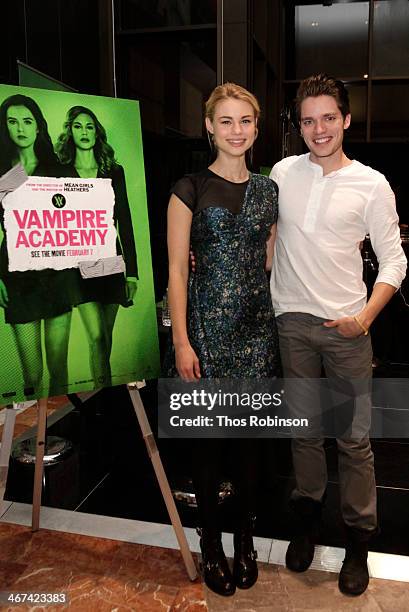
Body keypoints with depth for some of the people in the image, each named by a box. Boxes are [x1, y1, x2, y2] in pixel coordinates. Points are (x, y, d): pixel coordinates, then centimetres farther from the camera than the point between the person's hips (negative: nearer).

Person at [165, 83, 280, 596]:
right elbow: (177, 270, -6)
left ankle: (245, 539, 31)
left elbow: (268, 263, 15)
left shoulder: (267, 190, 11)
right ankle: (211, 543, 26)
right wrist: (182, 341, -12)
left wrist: (276, 324, 9)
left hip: (255, 324, 4)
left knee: (248, 433, 12)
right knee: (208, 434, 6)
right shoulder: (190, 189, -3)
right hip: (206, 323, -4)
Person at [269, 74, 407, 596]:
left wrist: (366, 317, -12)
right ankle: (307, 518, 32)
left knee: (354, 439, 4)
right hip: (293, 320, 2)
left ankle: (358, 542, 22)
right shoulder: (282, 173, 5)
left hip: (346, 325, -2)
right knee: (304, 428, 13)